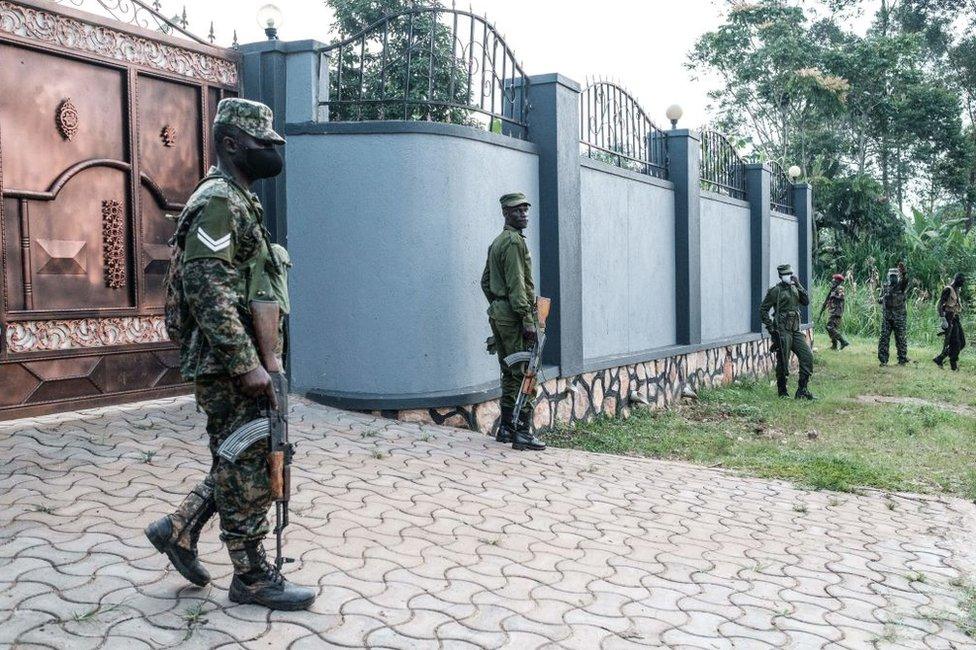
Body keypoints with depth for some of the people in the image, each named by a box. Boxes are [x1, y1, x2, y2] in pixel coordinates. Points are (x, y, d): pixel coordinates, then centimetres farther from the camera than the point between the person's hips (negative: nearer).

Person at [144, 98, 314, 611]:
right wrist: (246, 364, -25)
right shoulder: (218, 202, -14)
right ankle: (252, 577, 12)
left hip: (239, 361, 10)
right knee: (248, 472, -1)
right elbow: (208, 291, -23)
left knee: (242, 464, 17)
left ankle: (178, 529, 29)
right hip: (228, 365, -10)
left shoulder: (240, 202, 18)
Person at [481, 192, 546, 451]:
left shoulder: (497, 242, 19)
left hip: (498, 313, 10)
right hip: (514, 314, -10)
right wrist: (527, 318, -20)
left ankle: (506, 428, 17)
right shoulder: (514, 241, -11)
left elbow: (485, 281, 23)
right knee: (524, 374, -8)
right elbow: (516, 284, -19)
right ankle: (523, 432, -8)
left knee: (510, 374, 13)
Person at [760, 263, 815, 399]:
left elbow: (806, 301, 4)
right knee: (783, 363, -1)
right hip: (783, 331, -6)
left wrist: (799, 285, -5)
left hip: (796, 331, 6)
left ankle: (802, 390, 4)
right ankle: (782, 392, 14)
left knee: (807, 357, -2)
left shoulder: (794, 288, 13)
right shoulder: (776, 290, -6)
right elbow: (763, 310, -6)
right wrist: (771, 327, -11)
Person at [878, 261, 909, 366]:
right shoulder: (885, 286, 11)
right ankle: (883, 360, 6)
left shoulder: (901, 285, -1)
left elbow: (905, 280, -24)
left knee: (901, 338, 1)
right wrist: (883, 298, -7)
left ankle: (902, 360, 9)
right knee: (884, 338, 1)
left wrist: (903, 272, -44)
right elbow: (879, 299, 18)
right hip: (886, 316, 3)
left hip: (899, 316, -3)